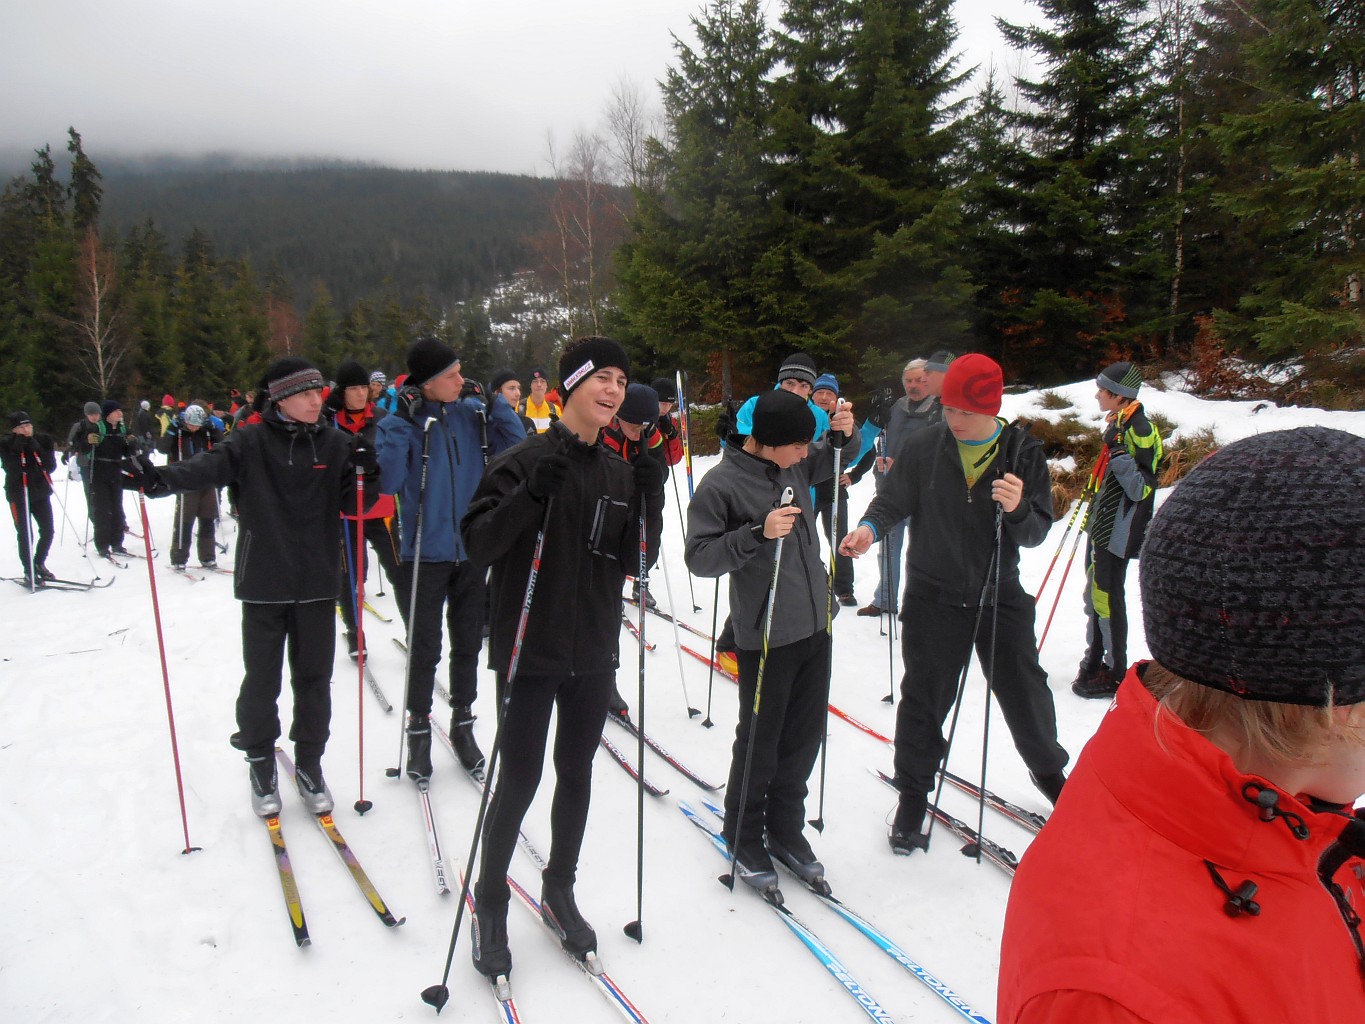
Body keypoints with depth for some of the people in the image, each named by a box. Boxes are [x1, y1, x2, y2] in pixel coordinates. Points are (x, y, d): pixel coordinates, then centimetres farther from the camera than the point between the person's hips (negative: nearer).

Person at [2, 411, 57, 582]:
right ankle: (29, 571, 10)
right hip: (19, 495, -3)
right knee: (25, 535, -2)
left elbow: (51, 467, -8)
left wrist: (37, 449, -19)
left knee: (47, 531, 6)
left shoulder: (42, 440, -1)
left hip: (41, 493, 3)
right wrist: (18, 449, -27)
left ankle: (39, 564, 28)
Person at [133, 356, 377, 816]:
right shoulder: (250, 442, -4)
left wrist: (366, 476, -19)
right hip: (263, 584, -2)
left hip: (317, 584, 2)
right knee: (261, 679, 9)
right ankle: (260, 761, 30)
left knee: (314, 679, 10)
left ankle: (309, 763, 28)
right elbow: (208, 466, -19)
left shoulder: (335, 444, 3)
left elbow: (353, 503, 2)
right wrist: (162, 478, -38)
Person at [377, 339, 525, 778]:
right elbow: (388, 483, -19)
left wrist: (496, 405, -10)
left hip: (473, 550, 3)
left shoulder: (473, 413, 1)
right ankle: (419, 730, 25)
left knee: (468, 644, 15)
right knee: (424, 650, 7)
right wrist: (403, 426, -22)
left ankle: (462, 724, 32)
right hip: (424, 555, -3)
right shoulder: (398, 423, -8)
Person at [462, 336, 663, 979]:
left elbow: (635, 561, 5)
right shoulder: (524, 461, -9)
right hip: (531, 652, -5)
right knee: (520, 778, 2)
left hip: (594, 652, 5)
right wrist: (532, 496, -29)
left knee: (577, 774, 15)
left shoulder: (621, 472, 7)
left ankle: (559, 891, 35)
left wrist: (649, 502, -10)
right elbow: (478, 544, -15)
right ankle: (490, 901, 24)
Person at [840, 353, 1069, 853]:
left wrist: (1018, 510, -27)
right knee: (923, 702, 9)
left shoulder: (1023, 454, -5)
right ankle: (913, 799, 27)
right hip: (934, 596, -1)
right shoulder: (923, 447, -7)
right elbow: (892, 500, -2)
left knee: (1026, 694, 15)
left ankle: (1050, 772, 44)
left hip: (1000, 596, 1)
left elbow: (1037, 533, -5)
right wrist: (870, 527, -23)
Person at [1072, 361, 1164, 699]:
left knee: (1107, 596, -3)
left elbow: (1142, 489, -22)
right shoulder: (1118, 425, 10)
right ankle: (1096, 660, 29)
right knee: (1094, 593, 16)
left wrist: (1119, 455, -32)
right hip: (1102, 524, 9)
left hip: (1118, 530, -9)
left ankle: (1116, 673, 9)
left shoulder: (1139, 429, -18)